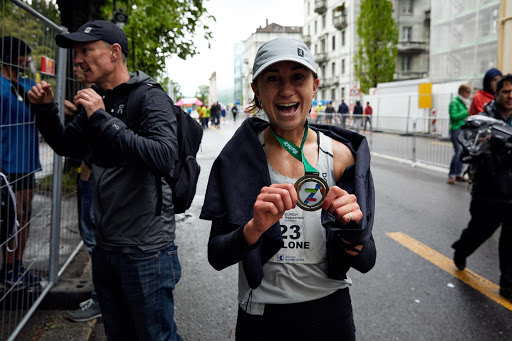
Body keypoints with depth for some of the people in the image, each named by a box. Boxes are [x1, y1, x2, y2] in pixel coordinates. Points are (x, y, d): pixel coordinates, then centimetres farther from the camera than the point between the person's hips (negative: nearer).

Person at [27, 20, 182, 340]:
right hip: (106, 246, 8)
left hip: (145, 250, -7)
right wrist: (46, 110, 4)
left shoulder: (150, 97, -13)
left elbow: (164, 157, -30)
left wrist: (103, 120, -27)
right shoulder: (99, 99, 9)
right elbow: (68, 145, 21)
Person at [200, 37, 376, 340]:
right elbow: (217, 256, -13)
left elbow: (365, 262, -7)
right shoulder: (240, 157, -11)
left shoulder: (341, 154, -9)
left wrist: (351, 231, -27)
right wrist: (254, 228, -31)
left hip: (330, 314, 1)